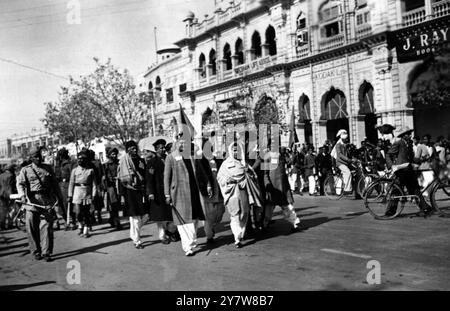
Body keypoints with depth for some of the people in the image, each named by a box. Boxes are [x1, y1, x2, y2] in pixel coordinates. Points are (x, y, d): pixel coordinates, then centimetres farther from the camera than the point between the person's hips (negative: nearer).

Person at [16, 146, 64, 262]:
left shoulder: (48, 168, 14)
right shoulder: (25, 170, 7)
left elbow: (55, 184, 20)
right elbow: (20, 183, -6)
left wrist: (59, 197, 19)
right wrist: (22, 195, -24)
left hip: (47, 202, 1)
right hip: (32, 201, -1)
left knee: (46, 227, -4)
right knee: (32, 228, 1)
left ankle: (46, 253, 0)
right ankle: (36, 252, 13)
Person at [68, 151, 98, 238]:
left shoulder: (91, 170, 2)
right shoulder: (75, 170, 6)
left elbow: (94, 184, 2)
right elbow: (71, 183, 7)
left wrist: (93, 195, -5)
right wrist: (70, 195, 3)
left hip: (87, 193, -1)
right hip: (77, 192, 1)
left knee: (86, 213, 2)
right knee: (78, 213, -4)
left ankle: (86, 231, 10)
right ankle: (81, 225, 23)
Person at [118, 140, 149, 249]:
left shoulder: (141, 160, 11)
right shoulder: (123, 161, -4)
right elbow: (120, 179, -5)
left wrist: (147, 191, 10)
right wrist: (122, 195, -9)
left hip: (141, 190, 5)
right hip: (130, 191, -5)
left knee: (144, 217, 5)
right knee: (135, 217, -3)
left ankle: (133, 234, 27)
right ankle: (137, 241, 7)